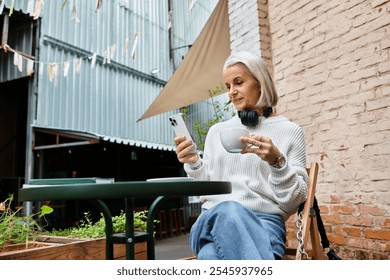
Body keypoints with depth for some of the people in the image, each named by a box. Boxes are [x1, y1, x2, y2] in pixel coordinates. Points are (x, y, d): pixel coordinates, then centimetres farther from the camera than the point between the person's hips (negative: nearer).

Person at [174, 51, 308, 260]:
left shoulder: (289, 131, 9)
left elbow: (293, 202, 2)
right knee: (227, 210, -37)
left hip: (264, 221, -2)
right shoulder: (217, 131, 18)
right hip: (214, 219, 3)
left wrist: (277, 162, -14)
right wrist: (194, 165, -2)